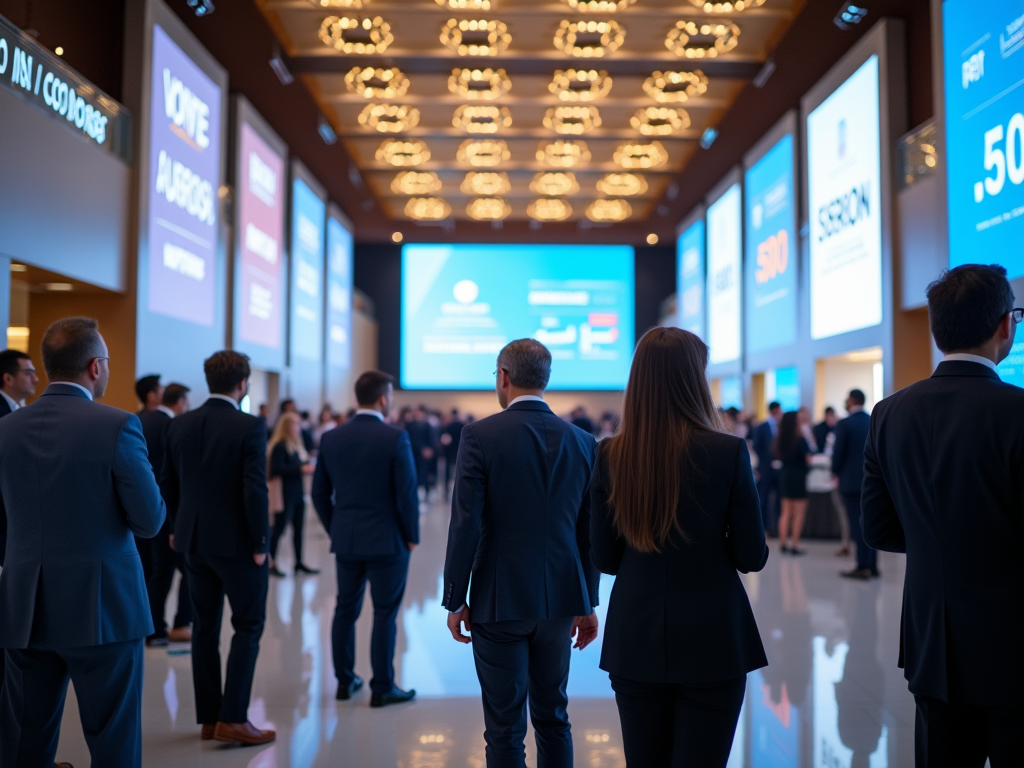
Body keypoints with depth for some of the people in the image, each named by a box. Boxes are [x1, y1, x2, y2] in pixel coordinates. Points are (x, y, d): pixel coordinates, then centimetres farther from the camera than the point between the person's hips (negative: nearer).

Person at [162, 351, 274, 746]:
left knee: (205, 627, 13)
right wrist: (260, 543, -10)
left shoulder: (180, 425, 3)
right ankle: (232, 718, 2)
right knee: (248, 626, 5)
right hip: (236, 542, -6)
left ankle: (208, 717, 20)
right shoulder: (249, 427, -15)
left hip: (194, 540, 6)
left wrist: (183, 527, 18)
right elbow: (255, 489, -19)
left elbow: (168, 484, 8)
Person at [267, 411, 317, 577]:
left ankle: (299, 562, 17)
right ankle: (271, 563, 5)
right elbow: (277, 469, -21)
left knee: (299, 527, 10)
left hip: (297, 493, 9)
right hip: (284, 494, -9)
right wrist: (301, 469, -23)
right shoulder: (279, 446, -12)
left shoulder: (297, 446, 14)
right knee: (279, 528, -3)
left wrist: (308, 468, 0)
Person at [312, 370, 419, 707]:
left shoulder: (331, 437, 2)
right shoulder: (395, 437, -14)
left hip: (345, 540, 5)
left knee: (345, 610, 15)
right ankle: (382, 688, 12)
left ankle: (345, 680, 24)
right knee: (385, 614, 5)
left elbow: (320, 493, 6)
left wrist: (335, 530, 16)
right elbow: (407, 493, -14)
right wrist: (412, 536, -2)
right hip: (387, 540, -5)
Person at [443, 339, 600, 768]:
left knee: (505, 728, 7)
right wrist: (587, 603, 14)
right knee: (553, 718, 18)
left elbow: (466, 524, -14)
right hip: (559, 599, 4)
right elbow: (589, 531, 5)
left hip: (500, 600, -4)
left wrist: (455, 600, -4)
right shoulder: (582, 441, 2)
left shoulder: (480, 436, -11)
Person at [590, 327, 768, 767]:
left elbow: (605, 558, 2)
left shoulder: (611, 456, -5)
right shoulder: (728, 452, -12)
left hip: (635, 641, 3)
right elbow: (752, 557, -6)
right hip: (712, 640, -2)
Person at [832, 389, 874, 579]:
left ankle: (863, 567, 0)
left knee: (858, 525, -2)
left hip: (852, 480, -6)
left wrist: (836, 472, 7)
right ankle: (872, 566, 15)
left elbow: (838, 452, -9)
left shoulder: (844, 424, -11)